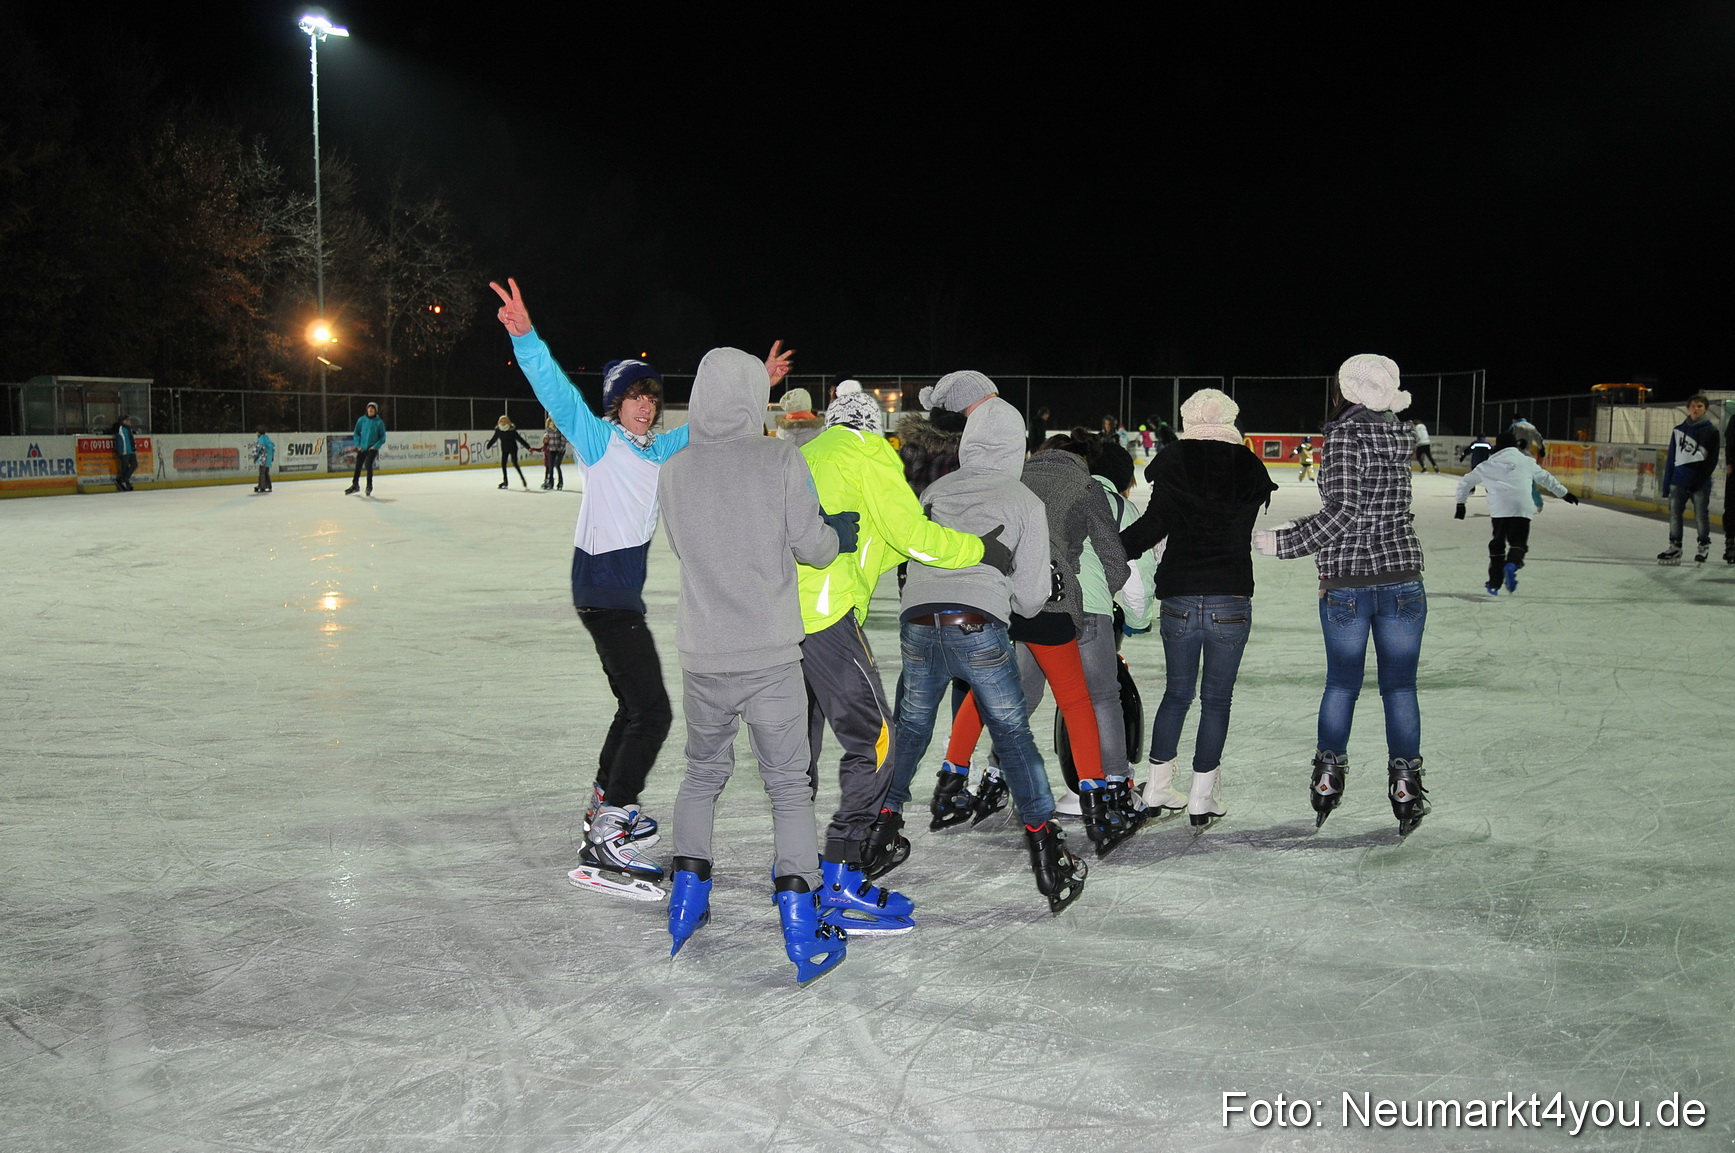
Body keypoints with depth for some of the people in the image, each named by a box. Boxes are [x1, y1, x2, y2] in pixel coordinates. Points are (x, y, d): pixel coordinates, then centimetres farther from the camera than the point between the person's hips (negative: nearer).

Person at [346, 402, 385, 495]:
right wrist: (357, 445, -2)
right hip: (362, 448, 3)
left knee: (368, 465, -19)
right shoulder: (361, 420, 2)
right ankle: (355, 485, 27)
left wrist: (376, 446, -13)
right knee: (358, 466, 10)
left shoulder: (379, 422, -4)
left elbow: (382, 437, -1)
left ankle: (369, 486, -7)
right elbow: (357, 433, 9)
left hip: (372, 448, -3)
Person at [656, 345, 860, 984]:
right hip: (771, 656, -3)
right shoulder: (780, 460, -10)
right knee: (789, 786, 7)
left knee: (703, 773, 22)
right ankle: (802, 931, 6)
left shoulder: (674, 472, 0)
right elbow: (813, 547, -7)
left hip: (702, 656, 3)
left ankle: (686, 906, 27)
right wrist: (839, 530, 16)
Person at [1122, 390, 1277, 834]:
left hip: (1178, 600, 1)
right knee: (1216, 699, 8)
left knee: (1177, 693, 16)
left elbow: (1154, 524, -11)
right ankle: (1202, 798, 11)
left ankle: (1157, 789, 21)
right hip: (1231, 601, -1)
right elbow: (1247, 529, 4)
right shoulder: (1248, 468, 3)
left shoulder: (1176, 463, -2)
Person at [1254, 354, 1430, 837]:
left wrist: (1283, 541, -13)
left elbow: (1342, 510, -18)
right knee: (1400, 687, 8)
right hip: (1403, 579, 3)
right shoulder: (1399, 436, 7)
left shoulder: (1345, 434, -11)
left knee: (1341, 684, 11)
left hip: (1345, 584, -3)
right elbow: (1394, 507, 11)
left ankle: (1328, 779, 21)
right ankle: (1405, 785, 10)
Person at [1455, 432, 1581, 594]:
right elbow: (1546, 479, 31)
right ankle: (1512, 564, -24)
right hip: (1523, 508, 0)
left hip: (1499, 509, 0)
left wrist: (1461, 504, 32)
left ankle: (1494, 583, 13)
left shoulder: (1488, 465, 20)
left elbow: (1465, 482, 24)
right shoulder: (1526, 461, 21)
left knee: (1497, 544, 14)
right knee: (1518, 542, 9)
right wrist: (1565, 494, 43)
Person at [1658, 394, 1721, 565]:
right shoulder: (1679, 430, 9)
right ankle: (1675, 547, 8)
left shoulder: (1711, 431, -1)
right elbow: (1671, 459, 11)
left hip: (1701, 482, -3)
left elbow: (1712, 460, -5)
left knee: (1701, 515, 3)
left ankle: (1704, 545, 20)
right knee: (1674, 513, 1)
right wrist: (1666, 485, 7)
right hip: (1679, 480, 3)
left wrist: (1699, 480, -15)